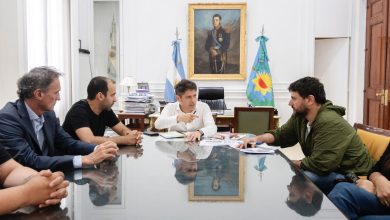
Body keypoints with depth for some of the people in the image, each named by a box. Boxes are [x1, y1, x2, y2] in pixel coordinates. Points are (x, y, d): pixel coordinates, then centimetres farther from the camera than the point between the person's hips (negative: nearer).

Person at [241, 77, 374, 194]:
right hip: (328, 171, 8)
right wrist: (257, 139, -4)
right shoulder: (299, 117, -2)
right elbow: (281, 134, 13)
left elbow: (319, 165, -30)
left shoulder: (329, 123, -28)